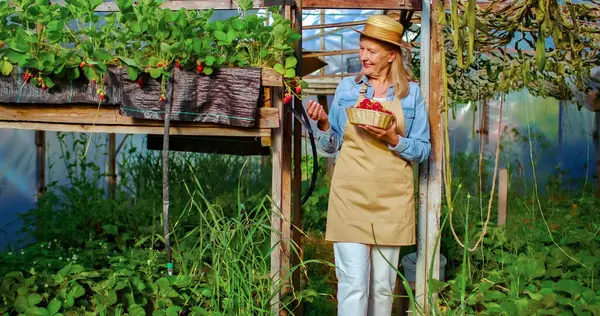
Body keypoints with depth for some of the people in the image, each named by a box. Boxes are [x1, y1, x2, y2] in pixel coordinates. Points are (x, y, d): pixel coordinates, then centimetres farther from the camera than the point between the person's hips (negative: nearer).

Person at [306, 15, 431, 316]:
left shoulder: (411, 92, 5)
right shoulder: (347, 87, 6)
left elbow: (423, 150, 3)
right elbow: (332, 146, 11)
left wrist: (393, 140, -15)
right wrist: (323, 125, -10)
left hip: (392, 197, 1)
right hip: (351, 193, 0)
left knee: (383, 283, 9)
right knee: (353, 281, -6)